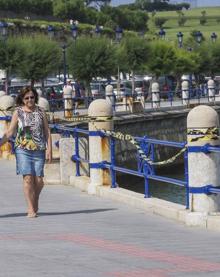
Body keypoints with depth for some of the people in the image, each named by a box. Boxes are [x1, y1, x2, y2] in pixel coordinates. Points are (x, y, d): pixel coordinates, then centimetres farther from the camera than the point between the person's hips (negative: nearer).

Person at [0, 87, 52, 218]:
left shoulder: (40, 111, 9)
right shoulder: (18, 112, 5)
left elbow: (47, 132, 9)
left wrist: (49, 148, -1)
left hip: (39, 150, 1)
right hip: (23, 150, -1)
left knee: (39, 180, -3)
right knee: (28, 178, -12)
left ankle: (35, 201, 26)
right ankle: (31, 209, -9)